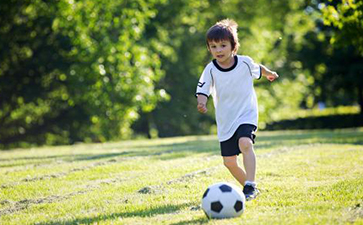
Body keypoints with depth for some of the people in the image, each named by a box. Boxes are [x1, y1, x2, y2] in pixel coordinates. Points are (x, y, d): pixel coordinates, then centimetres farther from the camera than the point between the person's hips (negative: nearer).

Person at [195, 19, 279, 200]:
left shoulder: (245, 62, -6)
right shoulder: (211, 69, -8)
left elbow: (258, 69, 16)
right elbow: (202, 89, -10)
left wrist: (270, 74, 37)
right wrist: (201, 103, -34)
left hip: (247, 115, -3)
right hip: (225, 120, 3)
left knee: (245, 144, -32)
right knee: (229, 162, 5)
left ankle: (250, 185, -34)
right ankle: (249, 188, 26)